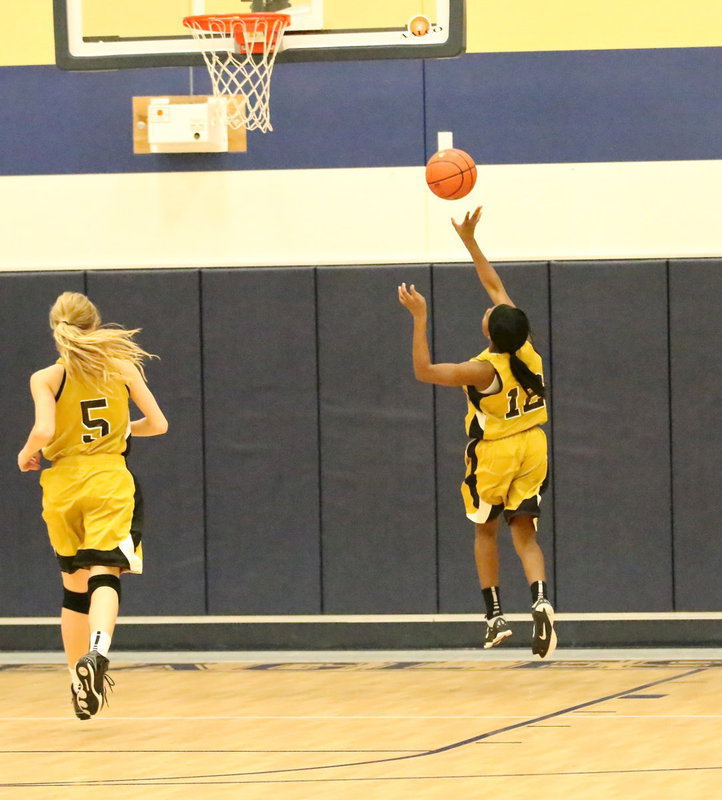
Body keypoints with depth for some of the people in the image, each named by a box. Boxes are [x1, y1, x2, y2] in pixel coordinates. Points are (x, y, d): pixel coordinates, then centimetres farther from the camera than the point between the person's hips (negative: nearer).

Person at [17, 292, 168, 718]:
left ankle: (79, 682, 20)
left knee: (75, 586, 15)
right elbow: (158, 423, 4)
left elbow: (44, 431, -19)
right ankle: (98, 651, -43)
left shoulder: (46, 378, -5)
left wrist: (27, 454, 2)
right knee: (104, 575, -13)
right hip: (110, 481, -1)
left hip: (63, 486, 1)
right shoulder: (123, 367, 2)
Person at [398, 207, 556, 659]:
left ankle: (495, 616, 14)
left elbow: (424, 371, -23)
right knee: (525, 532, 5)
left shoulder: (486, 370, -25)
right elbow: (495, 285, 1)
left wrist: (420, 319, -25)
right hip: (532, 448, 4)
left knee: (486, 531, 16)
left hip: (495, 453, -4)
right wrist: (470, 241, 5)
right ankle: (540, 600, -20)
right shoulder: (526, 347, -10)